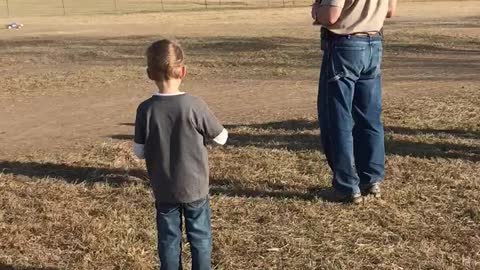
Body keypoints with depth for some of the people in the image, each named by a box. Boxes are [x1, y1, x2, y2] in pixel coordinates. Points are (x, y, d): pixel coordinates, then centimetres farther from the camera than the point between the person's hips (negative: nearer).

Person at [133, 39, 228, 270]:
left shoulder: (145, 109, -11)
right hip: (195, 188, -1)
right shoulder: (194, 105, -17)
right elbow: (222, 138, -5)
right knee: (200, 238, 14)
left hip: (163, 190, 2)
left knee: (168, 240, 14)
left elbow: (139, 152, -4)